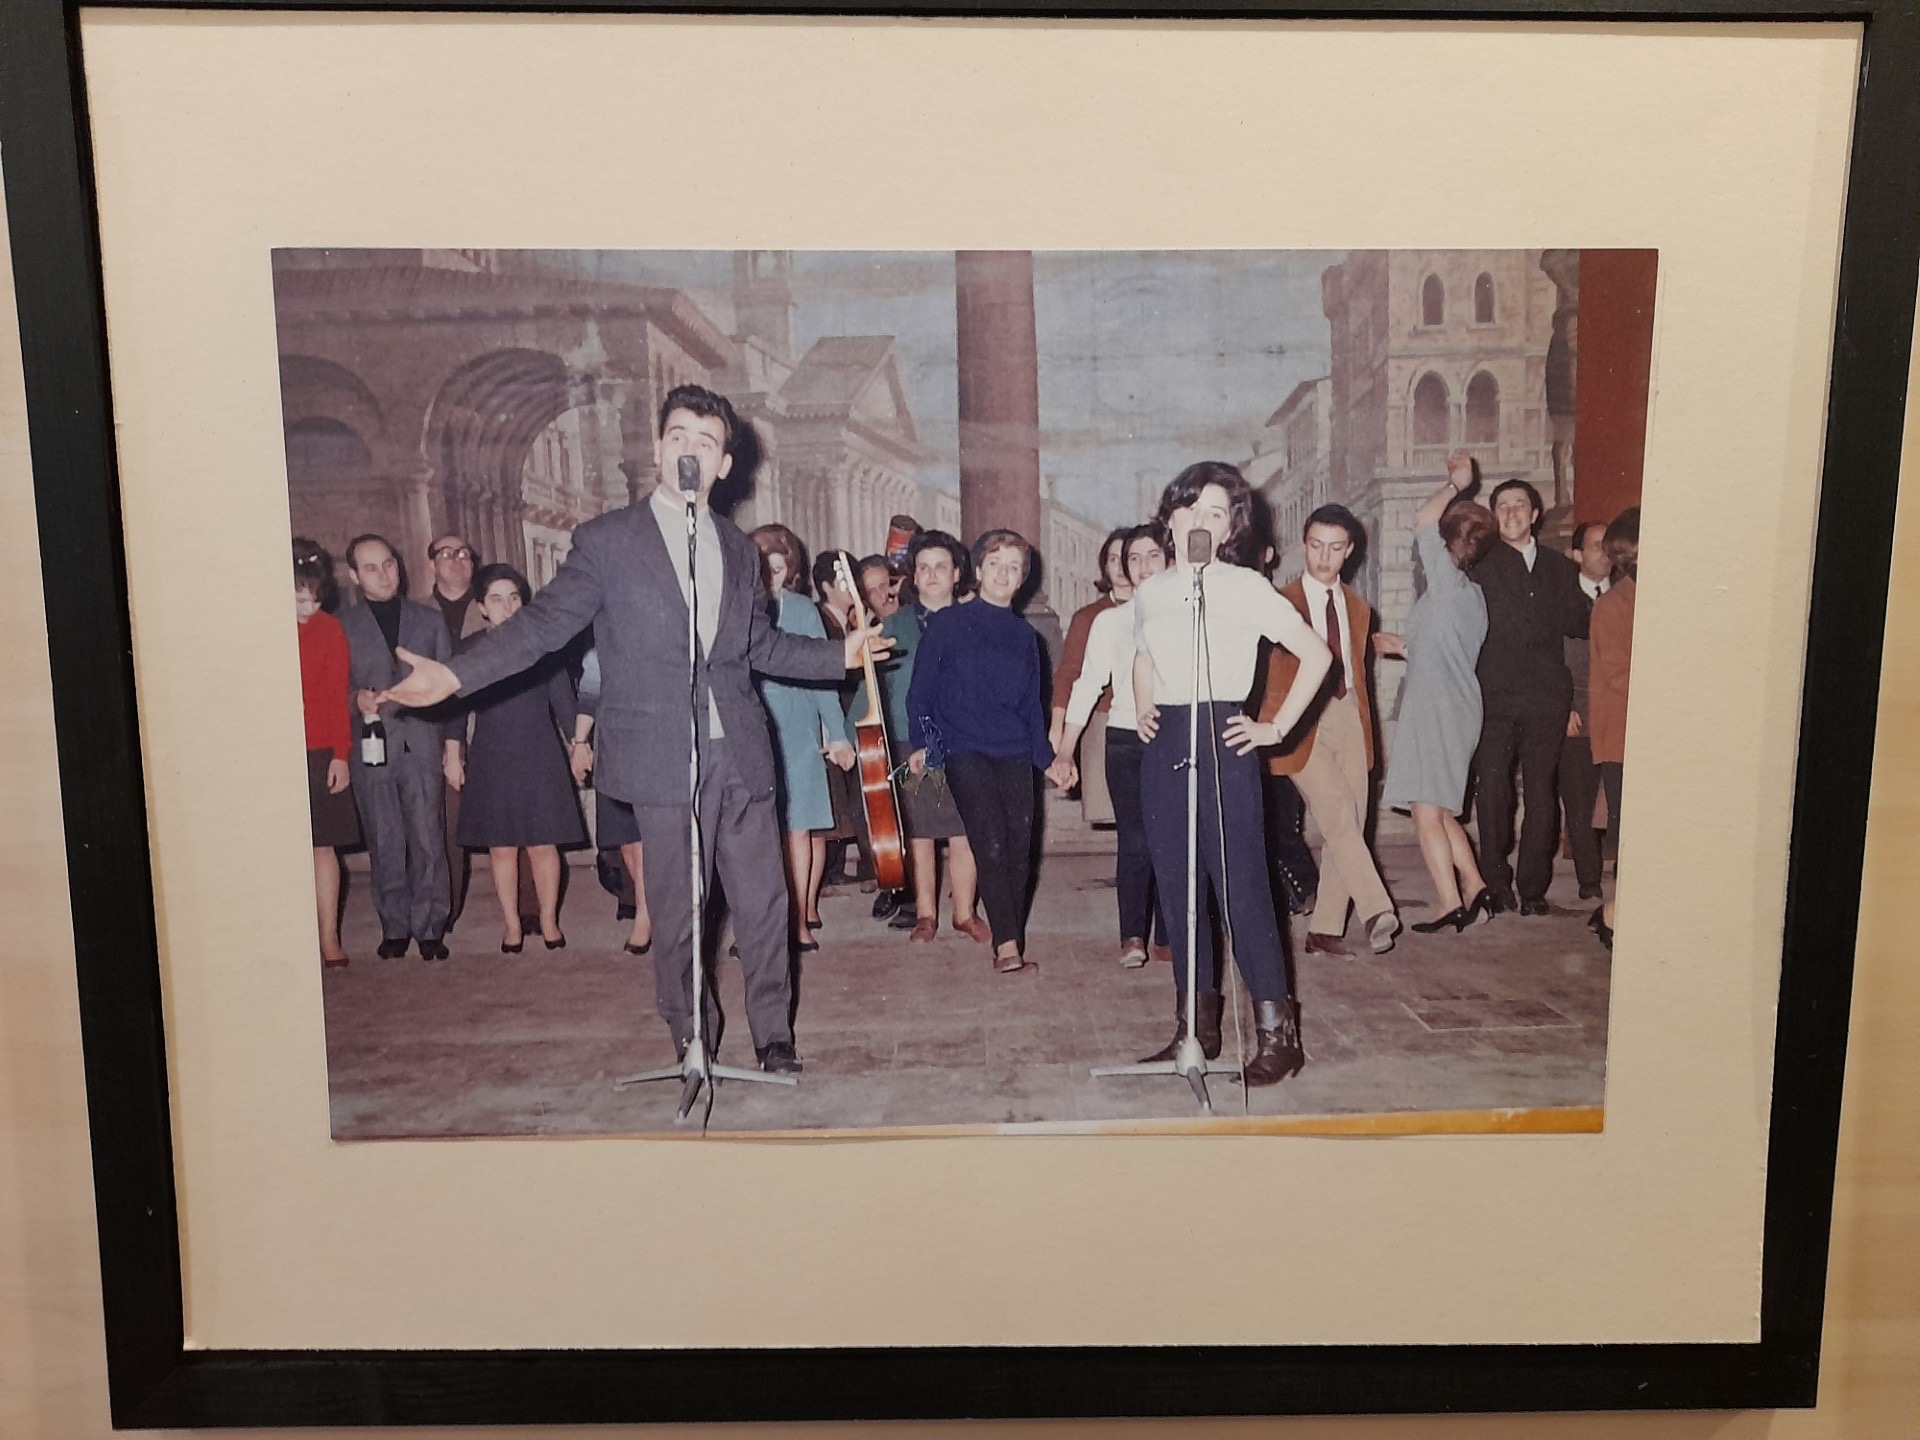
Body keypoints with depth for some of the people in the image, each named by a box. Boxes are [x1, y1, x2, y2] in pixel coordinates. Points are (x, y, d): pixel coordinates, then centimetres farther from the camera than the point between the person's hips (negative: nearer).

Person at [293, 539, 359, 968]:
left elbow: (338, 694, 3)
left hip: (320, 755, 0)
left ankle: (329, 939, 8)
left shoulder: (329, 629, 3)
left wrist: (340, 753, -2)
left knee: (322, 846, 4)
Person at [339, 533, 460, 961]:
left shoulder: (429, 619, 12)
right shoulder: (343, 626, 8)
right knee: (385, 846, 4)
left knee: (429, 842, -2)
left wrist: (453, 742, 4)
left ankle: (429, 928, 7)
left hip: (424, 745, 0)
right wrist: (356, 699, -15)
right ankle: (394, 928, 15)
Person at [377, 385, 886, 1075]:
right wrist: (456, 674, -13)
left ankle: (773, 1031, 25)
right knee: (675, 909, 6)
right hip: (664, 757, -3)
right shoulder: (606, 540, -1)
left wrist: (839, 654, 13)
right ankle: (689, 1033, 25)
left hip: (740, 753, 4)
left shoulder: (738, 550, 13)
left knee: (762, 901, 8)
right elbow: (543, 622, -3)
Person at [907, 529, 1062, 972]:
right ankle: (1007, 945, -14)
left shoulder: (1025, 635, 15)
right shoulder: (948, 623, 3)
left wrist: (1045, 757, 18)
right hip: (965, 750, -4)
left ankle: (1012, 946, 8)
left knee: (1019, 849, 0)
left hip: (1014, 754, 4)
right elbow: (921, 688, 5)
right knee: (991, 846, -14)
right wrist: (920, 743, 1)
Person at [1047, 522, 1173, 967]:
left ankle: (1170, 934, 11)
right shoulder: (1110, 620, 8)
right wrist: (1064, 751, 1)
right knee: (1135, 840, -8)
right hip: (1126, 740, 0)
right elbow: (1087, 685, 6)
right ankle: (1133, 935, -1)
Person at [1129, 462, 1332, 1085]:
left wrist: (1279, 727, -6)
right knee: (1176, 886, 7)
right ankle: (1196, 1026, 18)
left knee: (1240, 884, -8)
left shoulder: (1245, 587, -3)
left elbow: (1317, 653, -4)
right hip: (1162, 747, 6)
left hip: (1222, 742, -5)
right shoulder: (1150, 591, 12)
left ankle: (1276, 1032, 0)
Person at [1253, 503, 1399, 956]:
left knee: (1348, 828, 1)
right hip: (1303, 724, -5)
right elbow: (1264, 667, 0)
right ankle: (1376, 911, -25)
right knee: (1338, 817, -20)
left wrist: (1364, 726, 17)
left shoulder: (1358, 609, 17)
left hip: (1349, 720, 5)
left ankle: (1325, 930, 7)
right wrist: (1274, 726, -7)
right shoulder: (1282, 601, 0)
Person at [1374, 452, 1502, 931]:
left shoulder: (1448, 582, -9)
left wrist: (1455, 484, -2)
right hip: (1458, 710, 9)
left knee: (1427, 811, -7)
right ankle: (1474, 888, 14)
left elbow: (1422, 519, -15)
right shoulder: (1471, 594, 17)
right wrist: (1405, 647, 30)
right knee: (1440, 811, 16)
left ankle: (1449, 901, -7)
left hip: (1435, 709, -9)